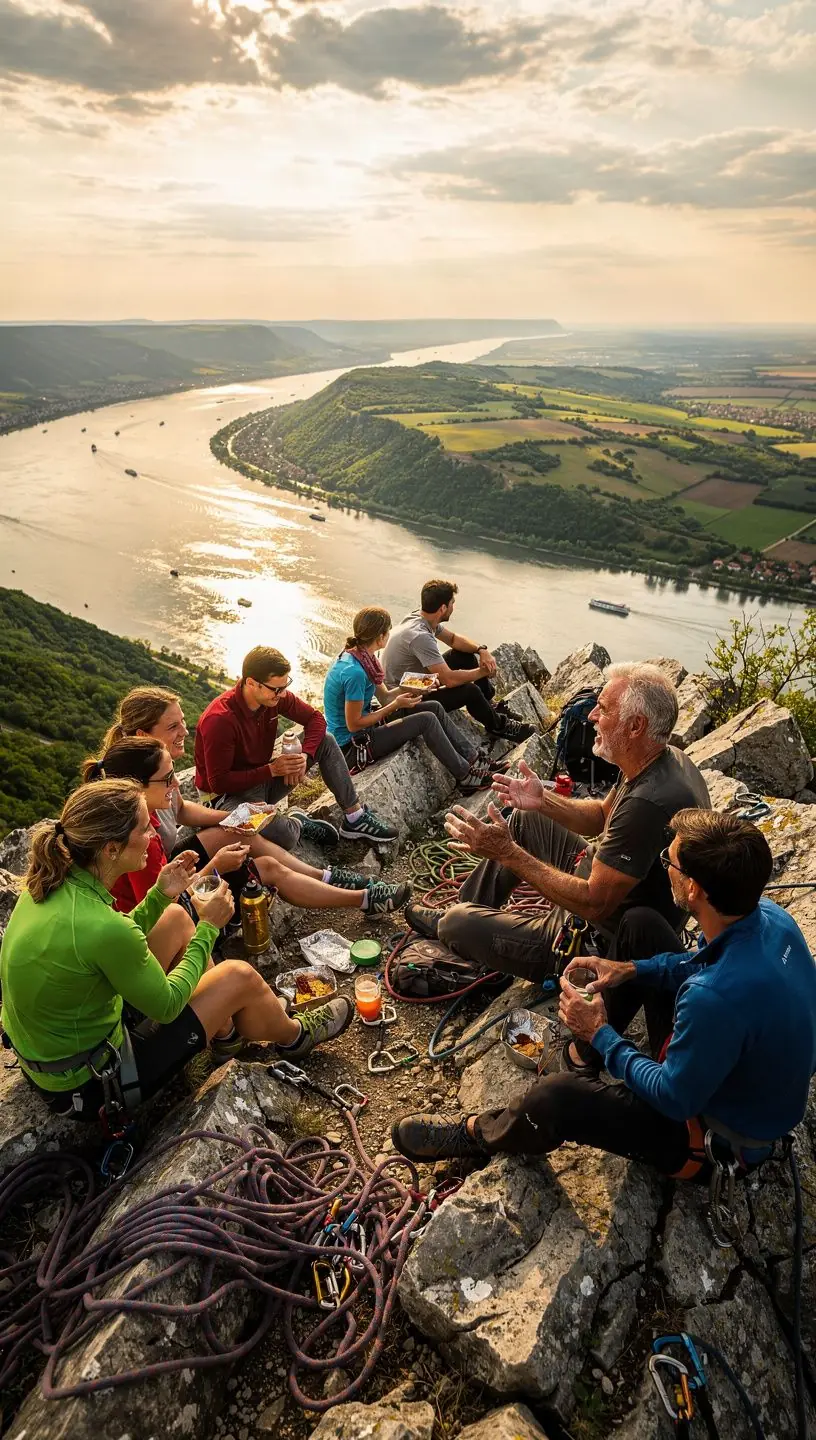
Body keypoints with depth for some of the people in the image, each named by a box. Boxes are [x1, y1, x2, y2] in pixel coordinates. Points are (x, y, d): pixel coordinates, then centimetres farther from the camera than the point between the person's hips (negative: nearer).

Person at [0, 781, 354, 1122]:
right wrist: (208, 928, -9)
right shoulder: (104, 928, -35)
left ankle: (225, 1026, 29)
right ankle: (294, 1036, 31)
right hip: (86, 1086, -8)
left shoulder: (52, 882, -10)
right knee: (240, 976, -2)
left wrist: (160, 896, -3)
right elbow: (166, 1006, -18)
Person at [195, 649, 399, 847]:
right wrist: (272, 769, -29)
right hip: (229, 793, -7)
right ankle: (297, 822, 3)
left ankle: (355, 818, -1)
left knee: (326, 742, -6)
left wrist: (304, 756, -17)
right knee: (285, 837, -36)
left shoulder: (275, 696, -10)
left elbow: (315, 718, 2)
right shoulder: (219, 720, -30)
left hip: (264, 777, 7)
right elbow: (219, 782, -27)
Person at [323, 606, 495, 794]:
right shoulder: (354, 672, -29)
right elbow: (353, 724, -24)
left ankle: (474, 758, 13)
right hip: (351, 745, -10)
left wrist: (412, 688, -9)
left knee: (434, 708, 5)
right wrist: (396, 705, -20)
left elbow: (385, 697, 7)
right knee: (426, 720, -15)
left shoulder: (361, 657, 1)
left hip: (364, 724, 10)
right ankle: (466, 777, 2)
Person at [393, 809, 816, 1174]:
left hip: (726, 1129, -8)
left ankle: (475, 1135, 13)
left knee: (559, 1096, -23)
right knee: (639, 925, 7)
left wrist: (600, 1034, -15)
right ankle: (590, 1054, 24)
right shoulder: (768, 914, -18)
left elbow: (674, 1100, -27)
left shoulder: (715, 997, -43)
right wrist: (634, 970, -4)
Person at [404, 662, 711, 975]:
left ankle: (451, 926, 36)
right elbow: (602, 815, 10)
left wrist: (508, 853, -29)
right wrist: (543, 800, -7)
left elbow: (593, 904, -33)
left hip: (604, 940, -10)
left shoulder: (650, 803, -37)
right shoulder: (667, 759, -5)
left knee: (459, 923, -6)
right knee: (526, 819, 18)